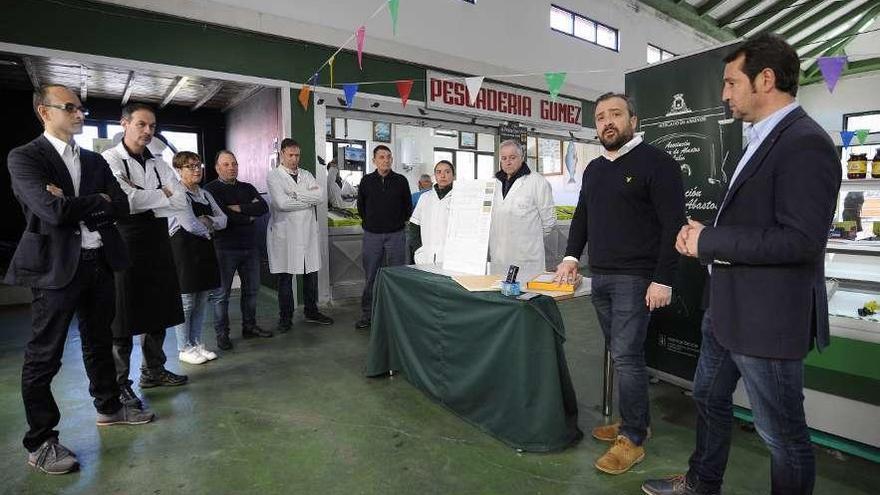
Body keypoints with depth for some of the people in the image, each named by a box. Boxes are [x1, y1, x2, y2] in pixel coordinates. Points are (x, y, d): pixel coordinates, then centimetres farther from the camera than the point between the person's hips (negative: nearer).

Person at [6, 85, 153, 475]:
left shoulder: (95, 161, 13)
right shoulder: (24, 157, -5)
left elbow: (121, 207, 2)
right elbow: (53, 210, -20)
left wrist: (74, 204, -11)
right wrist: (98, 201, -6)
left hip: (99, 262, 6)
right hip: (56, 266, -6)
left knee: (100, 342, 18)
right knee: (44, 356, 3)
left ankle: (109, 407, 34)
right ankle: (40, 442, 16)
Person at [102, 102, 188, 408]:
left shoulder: (158, 163, 13)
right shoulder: (110, 160, -6)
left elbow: (181, 199, 3)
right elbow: (125, 200, -19)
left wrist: (141, 195, -9)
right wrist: (162, 194, -6)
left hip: (158, 241, 6)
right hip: (126, 240, -6)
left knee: (158, 308, 13)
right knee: (124, 314, 2)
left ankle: (153, 371, 29)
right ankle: (119, 383, 15)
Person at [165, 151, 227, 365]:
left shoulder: (205, 194, 14)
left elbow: (223, 219, 11)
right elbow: (190, 225, -20)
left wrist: (209, 221, -9)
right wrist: (208, 230, -2)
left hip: (205, 251, 8)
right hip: (184, 251, -7)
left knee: (201, 302, 12)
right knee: (186, 303, 1)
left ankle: (197, 343, 24)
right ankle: (185, 349, 13)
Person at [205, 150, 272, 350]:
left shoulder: (247, 188, 13)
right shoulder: (210, 189, -4)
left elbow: (263, 207, -4)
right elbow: (222, 217, -17)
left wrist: (238, 208, -14)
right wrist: (249, 215, -5)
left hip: (250, 247, 6)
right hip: (224, 248, -5)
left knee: (252, 289, 12)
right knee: (221, 293, 1)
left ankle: (249, 326, 26)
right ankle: (222, 334, 12)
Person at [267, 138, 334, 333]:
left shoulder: (307, 175, 13)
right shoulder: (273, 176, -1)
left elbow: (321, 196, -3)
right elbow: (282, 203, -16)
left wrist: (296, 193, -12)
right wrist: (310, 199, -7)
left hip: (308, 231, 4)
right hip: (285, 233, -4)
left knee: (311, 273, 10)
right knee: (285, 277, 4)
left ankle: (311, 312, 26)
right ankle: (285, 317, 17)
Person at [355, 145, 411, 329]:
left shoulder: (401, 181, 2)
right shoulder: (366, 180, 3)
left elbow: (408, 206, 11)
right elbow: (360, 205, 15)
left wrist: (399, 222, 10)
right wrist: (368, 222, 13)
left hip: (396, 234, 0)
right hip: (372, 235, 1)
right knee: (370, 276, 7)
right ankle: (367, 314, 17)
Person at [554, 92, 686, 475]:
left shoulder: (656, 163, -6)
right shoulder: (593, 169, 16)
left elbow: (673, 225, -11)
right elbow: (581, 216, 22)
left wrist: (663, 280, -17)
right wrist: (572, 255, 8)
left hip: (634, 278, -7)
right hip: (599, 277, 7)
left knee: (626, 356, -6)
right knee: (621, 354, 13)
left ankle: (633, 439, 8)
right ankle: (634, 420, 27)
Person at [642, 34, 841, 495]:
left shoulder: (805, 143, -18)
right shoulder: (762, 139, 12)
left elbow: (802, 239, -26)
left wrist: (708, 241, -20)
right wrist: (706, 234, 0)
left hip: (766, 318, -10)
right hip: (727, 309, 11)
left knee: (783, 434, 10)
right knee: (709, 399, 24)